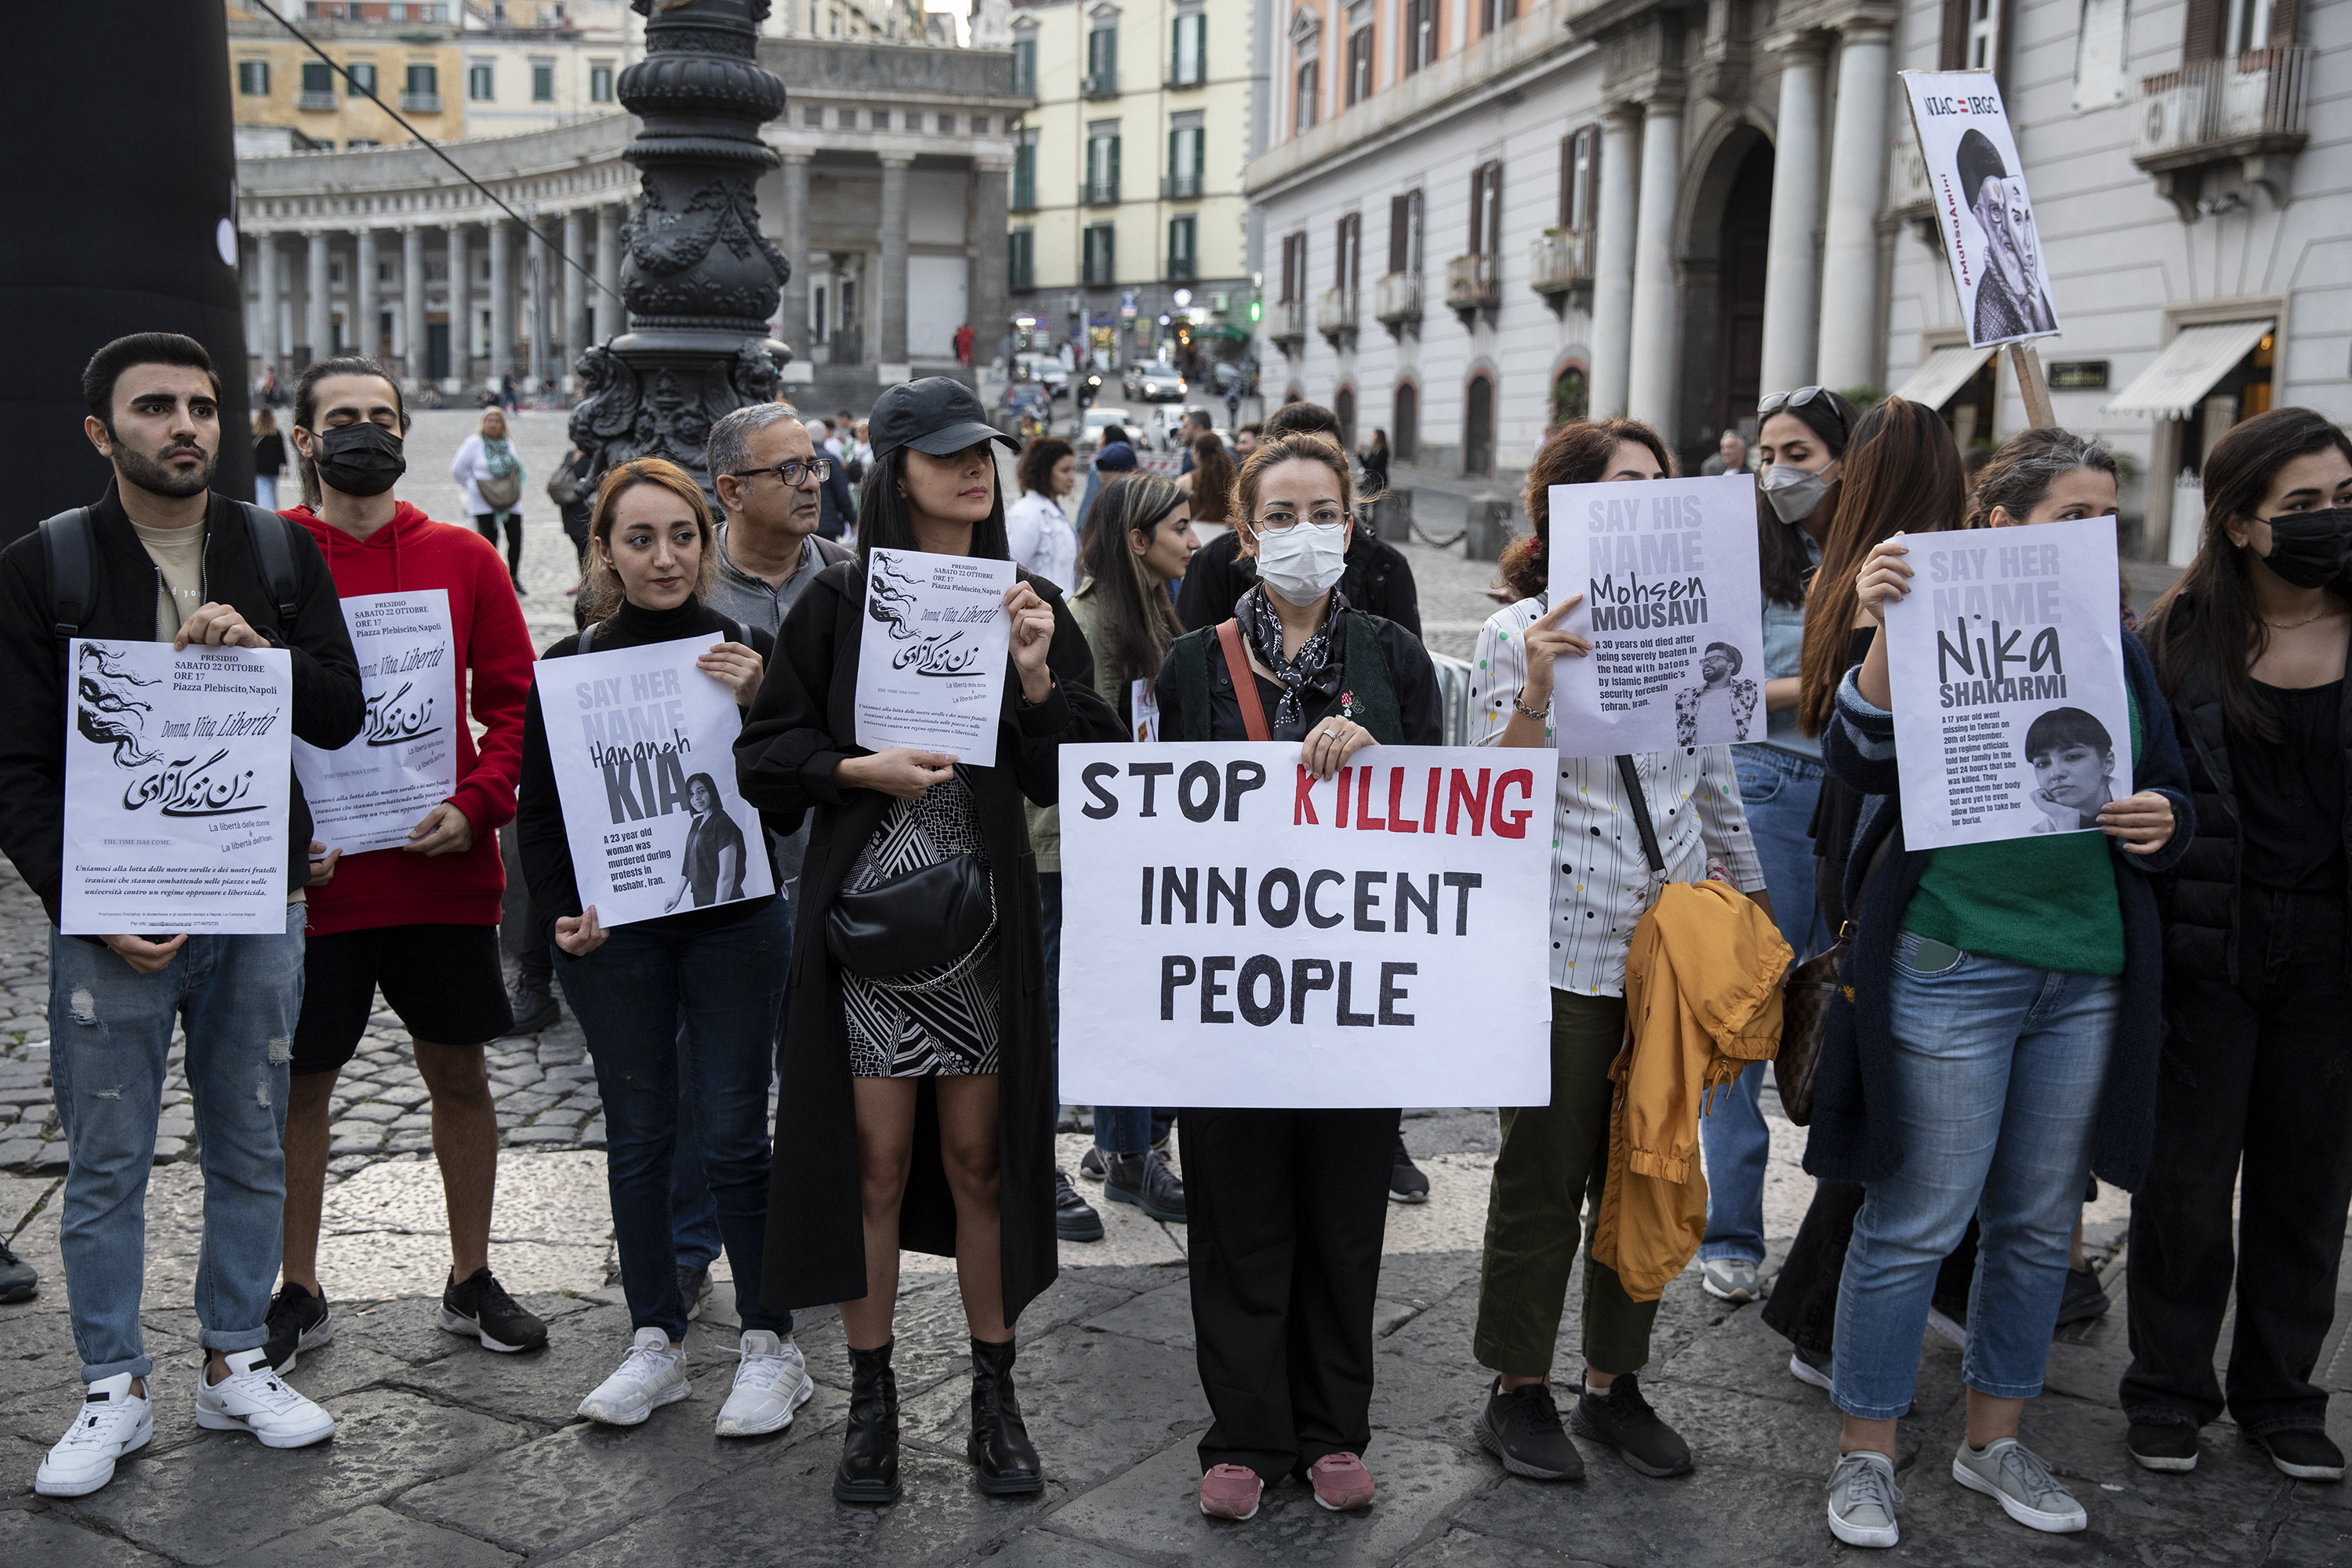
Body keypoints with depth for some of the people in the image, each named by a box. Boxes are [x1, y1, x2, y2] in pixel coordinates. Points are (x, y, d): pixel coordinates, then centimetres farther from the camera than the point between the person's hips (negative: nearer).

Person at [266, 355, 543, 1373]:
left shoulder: (461, 558, 4)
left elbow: (514, 703, 4)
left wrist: (476, 803, -10)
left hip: (446, 870, 2)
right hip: (312, 877, -1)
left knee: (460, 1073, 11)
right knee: (300, 1084, 9)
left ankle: (471, 1281, 26)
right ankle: (299, 1293, 26)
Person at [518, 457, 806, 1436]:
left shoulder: (747, 651, 0)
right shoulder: (567, 665, 3)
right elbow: (538, 813, 7)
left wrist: (759, 705, -19)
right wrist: (560, 915, -6)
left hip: (732, 924, -1)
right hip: (614, 935, 2)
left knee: (733, 1136, 1)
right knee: (639, 1135, 9)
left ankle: (769, 1344, 13)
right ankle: (655, 1341, 21)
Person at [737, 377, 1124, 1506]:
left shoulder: (1027, 604, 7)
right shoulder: (839, 601, 1)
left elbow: (1070, 778, 3)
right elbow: (765, 755, 2)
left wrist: (1038, 678, -11)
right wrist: (864, 769, -13)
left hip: (984, 912, 2)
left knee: (980, 1161, 8)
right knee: (876, 1162, 5)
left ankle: (994, 1395, 23)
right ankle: (871, 1400, 21)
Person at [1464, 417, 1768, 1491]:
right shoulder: (1519, 634, -4)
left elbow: (1716, 787, 18)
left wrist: (1756, 909, 18)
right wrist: (1537, 693, -25)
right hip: (1564, 948, -5)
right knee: (1544, 1177, 3)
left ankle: (1615, 1380, 25)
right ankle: (1518, 1390, 17)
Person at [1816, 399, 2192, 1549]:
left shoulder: (2114, 647, 11)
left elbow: (2173, 800, 15)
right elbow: (1862, 763, -18)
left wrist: (2161, 823, -8)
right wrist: (1885, 632, -31)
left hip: (2089, 975, 6)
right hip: (1949, 967, -6)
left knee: (2040, 1224, 14)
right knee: (1916, 1222, 0)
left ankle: (1993, 1440, 31)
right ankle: (1866, 1454, 15)